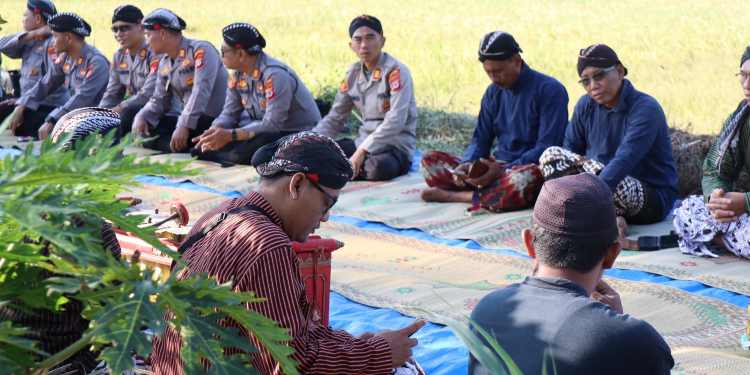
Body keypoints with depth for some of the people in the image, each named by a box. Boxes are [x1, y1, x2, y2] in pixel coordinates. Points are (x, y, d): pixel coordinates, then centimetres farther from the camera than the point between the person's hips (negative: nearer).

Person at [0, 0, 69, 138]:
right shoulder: (30, 42, 13)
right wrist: (30, 35, -9)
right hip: (28, 102, 9)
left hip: (50, 106, -9)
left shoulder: (53, 43, -13)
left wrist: (23, 105, -27)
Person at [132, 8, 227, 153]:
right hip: (191, 121, 8)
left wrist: (184, 126, -33)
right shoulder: (164, 64, 13)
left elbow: (201, 92, -25)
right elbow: (159, 100, 14)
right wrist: (142, 116, -7)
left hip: (215, 120, -8)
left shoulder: (201, 50, -14)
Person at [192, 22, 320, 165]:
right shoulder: (239, 74, 0)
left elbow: (272, 124, -29)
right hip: (268, 130, 8)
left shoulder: (275, 75, -26)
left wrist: (230, 135, -31)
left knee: (241, 153, -28)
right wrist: (214, 131, -19)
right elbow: (229, 113, 3)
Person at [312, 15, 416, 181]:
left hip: (396, 146, -4)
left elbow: (396, 121, -24)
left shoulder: (396, 72, -14)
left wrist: (362, 151, -31)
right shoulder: (353, 74, 6)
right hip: (363, 143, 5)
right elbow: (334, 119, 10)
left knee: (378, 168, -37)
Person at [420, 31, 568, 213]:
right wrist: (466, 166, -11)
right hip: (497, 168, 5)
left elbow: (547, 149, -15)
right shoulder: (493, 92, 10)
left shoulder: (550, 90, -9)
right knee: (430, 160, -6)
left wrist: (503, 170, -24)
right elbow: (480, 140, 12)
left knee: (528, 177, -42)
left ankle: (453, 195, -24)